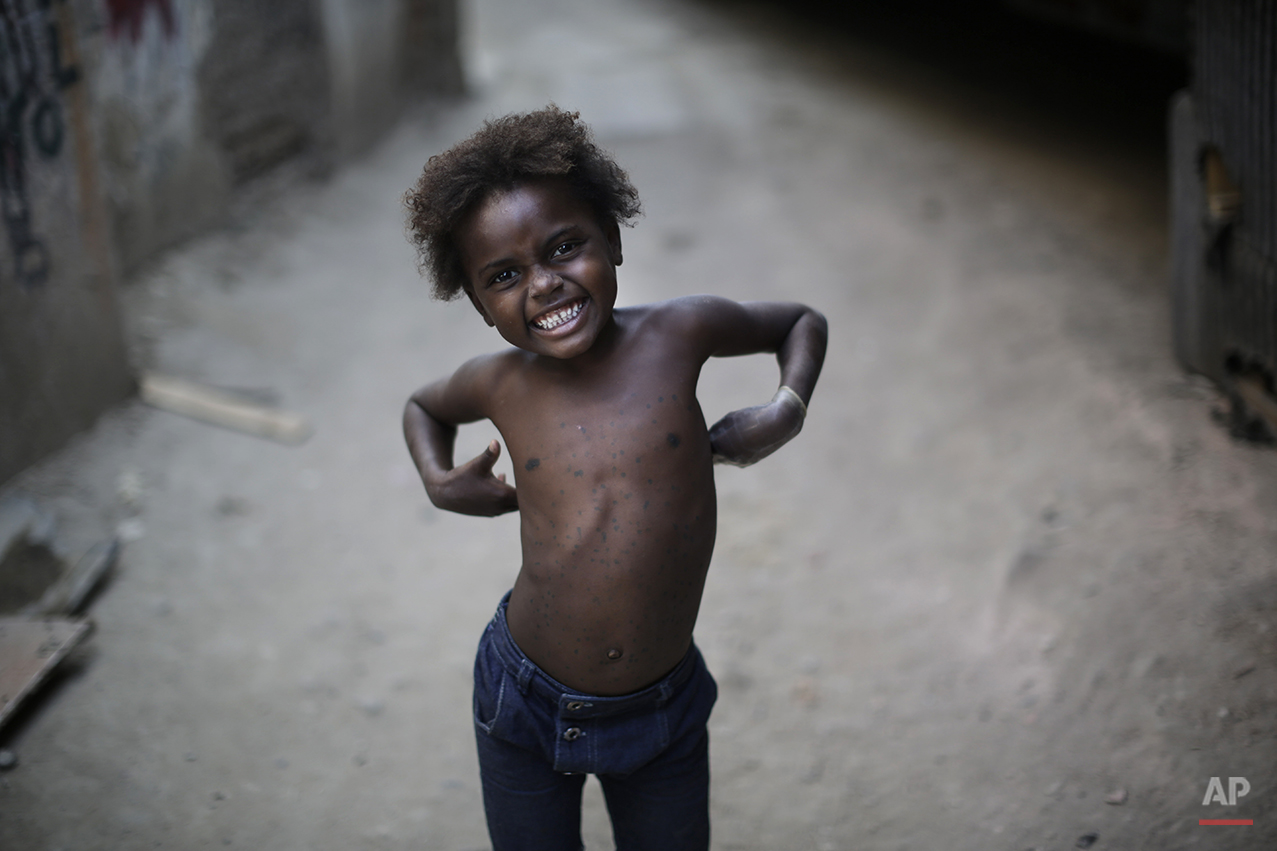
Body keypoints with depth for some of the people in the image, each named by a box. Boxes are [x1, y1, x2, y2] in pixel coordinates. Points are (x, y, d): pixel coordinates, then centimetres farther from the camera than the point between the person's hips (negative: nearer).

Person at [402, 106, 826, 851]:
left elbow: (801, 321, 8)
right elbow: (423, 406, 18)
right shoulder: (500, 384, -7)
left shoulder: (679, 334, -11)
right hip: (526, 701, 0)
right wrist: (438, 480, -1)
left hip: (664, 708, 0)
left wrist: (788, 409, -9)